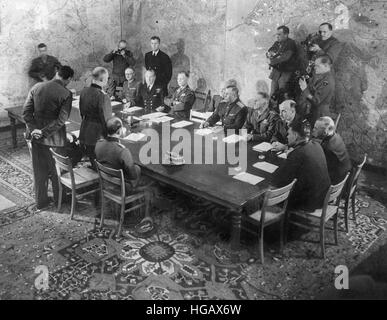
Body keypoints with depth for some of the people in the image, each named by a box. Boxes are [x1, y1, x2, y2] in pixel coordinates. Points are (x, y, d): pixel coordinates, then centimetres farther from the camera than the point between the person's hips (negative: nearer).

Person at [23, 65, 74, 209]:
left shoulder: (36, 87, 0)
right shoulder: (66, 94, -14)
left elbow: (26, 112, -4)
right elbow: (61, 120, -19)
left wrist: (34, 129, -8)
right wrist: (44, 132, -15)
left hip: (36, 136, 4)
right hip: (55, 138, -4)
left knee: (40, 170, 16)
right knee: (57, 169, 15)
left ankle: (41, 200, 29)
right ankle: (59, 198, 32)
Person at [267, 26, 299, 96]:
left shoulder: (291, 43, -8)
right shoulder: (277, 43, 14)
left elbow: (286, 57, -21)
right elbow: (269, 52, 15)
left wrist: (272, 61, -15)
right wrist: (269, 54, -11)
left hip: (286, 73, -6)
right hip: (276, 72, 7)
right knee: (272, 95, 4)